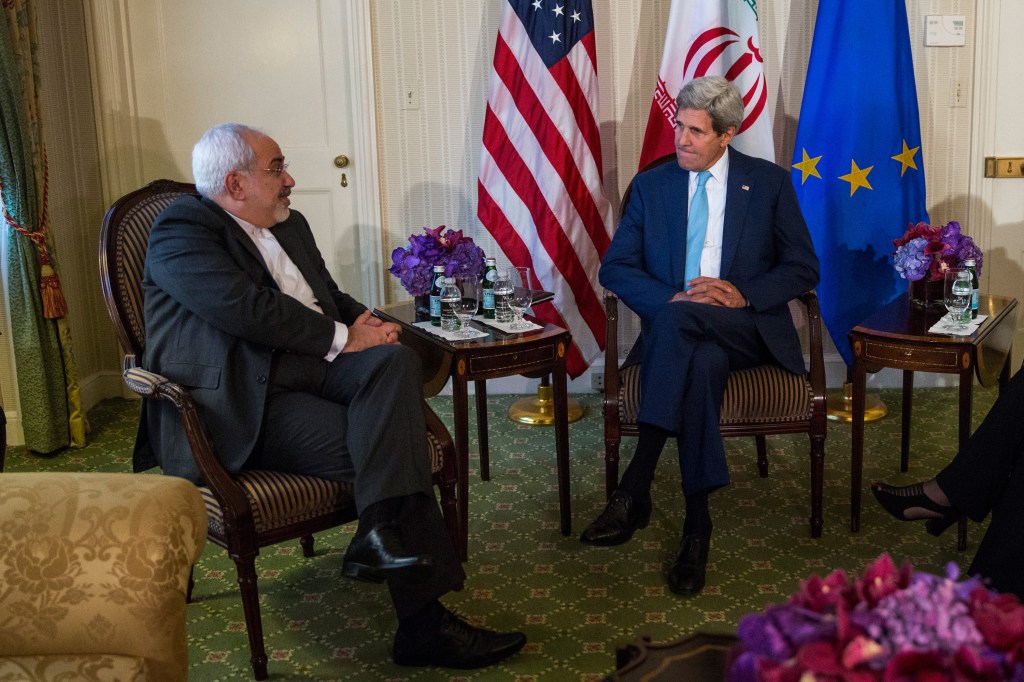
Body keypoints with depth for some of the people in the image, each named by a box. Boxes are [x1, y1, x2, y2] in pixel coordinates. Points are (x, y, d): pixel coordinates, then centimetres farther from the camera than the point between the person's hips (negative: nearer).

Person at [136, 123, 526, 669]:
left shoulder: (290, 225, 23)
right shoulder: (182, 230, -4)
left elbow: (330, 296, 27)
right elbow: (248, 309, -19)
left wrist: (363, 321, 2)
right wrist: (343, 338, -15)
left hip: (314, 369, 7)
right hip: (243, 404, -7)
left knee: (394, 360, -25)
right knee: (384, 448, -24)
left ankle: (380, 534, -33)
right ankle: (423, 624, -19)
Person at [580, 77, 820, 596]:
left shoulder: (769, 183, 8)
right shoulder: (650, 185, 12)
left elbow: (803, 269, 6)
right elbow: (615, 267, 7)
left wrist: (743, 294, -13)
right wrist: (669, 298, -13)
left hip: (746, 329, -1)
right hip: (674, 329, 1)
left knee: (678, 322, -36)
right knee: (704, 364, -37)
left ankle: (635, 489, -37)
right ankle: (696, 523, -32)